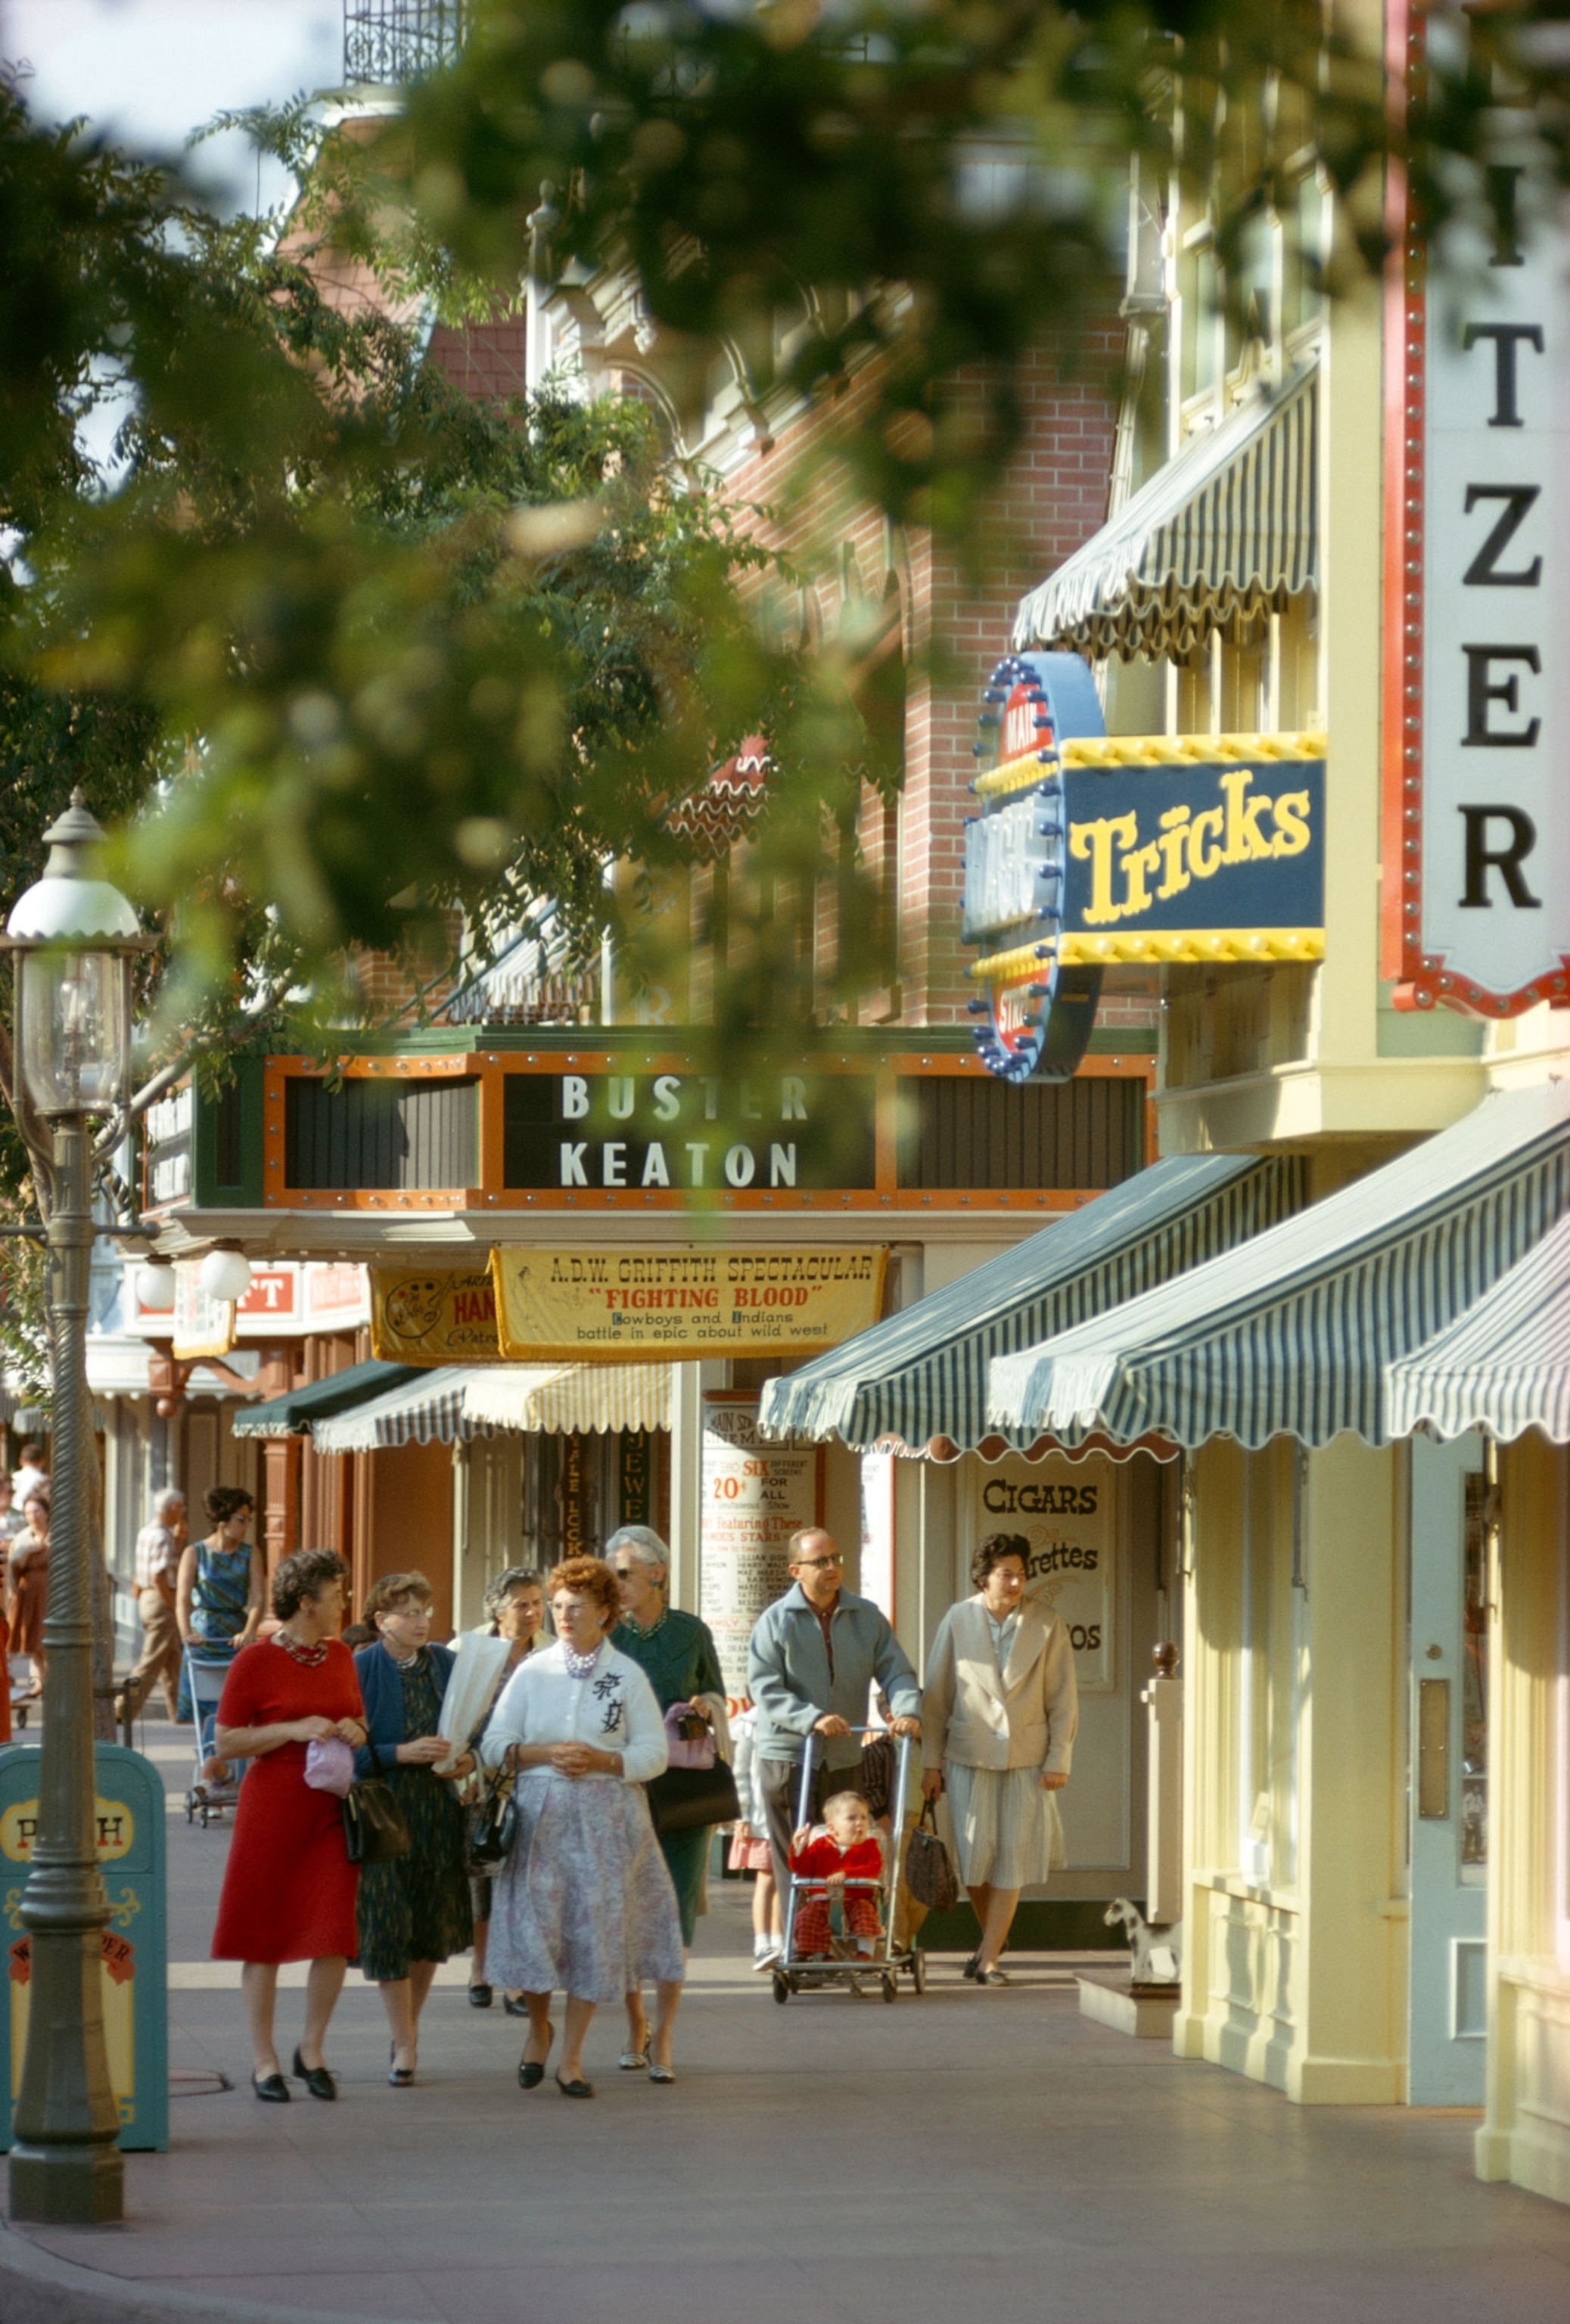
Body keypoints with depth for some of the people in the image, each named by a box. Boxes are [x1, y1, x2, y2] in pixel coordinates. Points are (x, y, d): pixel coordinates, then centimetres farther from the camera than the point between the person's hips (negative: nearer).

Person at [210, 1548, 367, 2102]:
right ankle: (264, 2060, 11)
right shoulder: (255, 1661, -8)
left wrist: (356, 1731, 0)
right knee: (265, 1935, 1)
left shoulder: (339, 1655, 10)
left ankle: (312, 2051, 16)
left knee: (335, 1937, -1)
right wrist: (294, 1730, -17)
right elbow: (227, 1742, -8)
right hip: (272, 1810, -5)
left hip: (332, 1809, 5)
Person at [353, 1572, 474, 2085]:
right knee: (389, 1929, -4)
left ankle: (409, 2022, 30)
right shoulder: (359, 1670, -8)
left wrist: (468, 1759, -5)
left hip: (438, 1813, 4)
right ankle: (404, 2044, 6)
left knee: (433, 1927, 9)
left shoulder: (446, 1664, 5)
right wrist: (402, 1753, -22)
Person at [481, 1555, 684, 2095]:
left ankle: (570, 2056, 7)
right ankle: (538, 2027, 21)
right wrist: (545, 1754, -13)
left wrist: (601, 1760, -14)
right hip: (540, 1816, 1)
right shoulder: (531, 1672, 6)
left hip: (606, 1818, -1)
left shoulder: (627, 1676, 3)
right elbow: (493, 1746, 3)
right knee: (535, 1924, -6)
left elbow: (654, 1753, 1)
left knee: (594, 1928, -2)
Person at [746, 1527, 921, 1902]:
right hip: (788, 1757, -4)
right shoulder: (775, 1621, -4)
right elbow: (765, 1689, -12)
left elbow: (895, 1672, 5)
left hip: (845, 1759, 4)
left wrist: (907, 1710, -17)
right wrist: (813, 1719, -26)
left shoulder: (866, 1617, 8)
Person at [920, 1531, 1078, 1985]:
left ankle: (988, 1959, 3)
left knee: (1012, 1860, -2)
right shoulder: (958, 1621, -1)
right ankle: (992, 1938, 26)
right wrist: (932, 1761, 3)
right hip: (969, 1756, 0)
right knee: (974, 1857, 1)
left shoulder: (1046, 1625, -2)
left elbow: (1062, 1698, 2)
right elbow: (937, 1694, 4)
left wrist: (1058, 1760, -3)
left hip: (1026, 1758, 0)